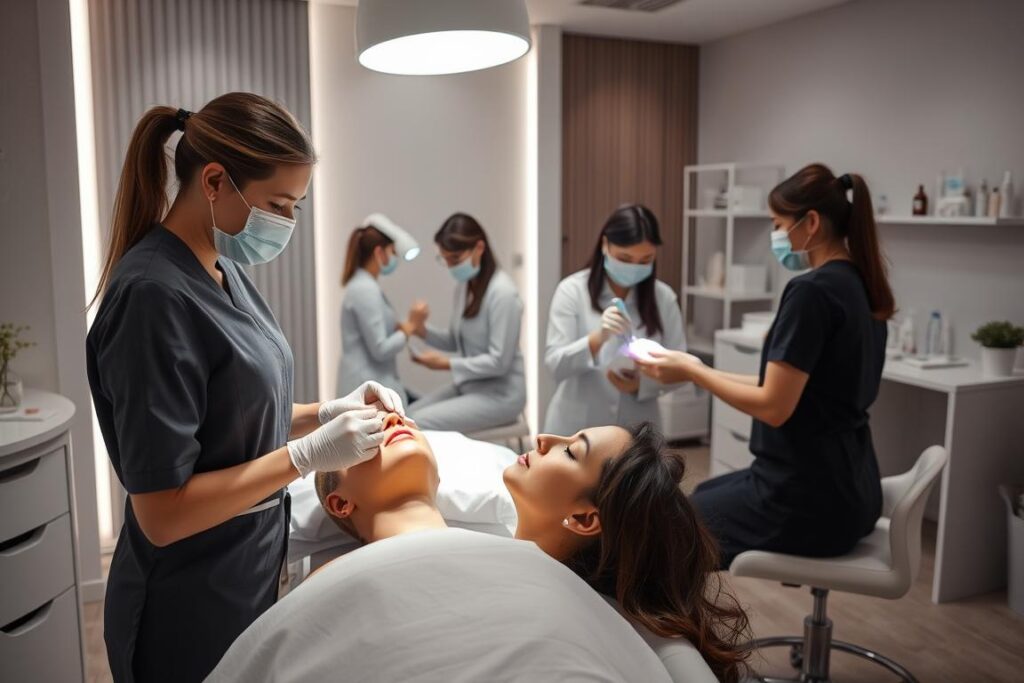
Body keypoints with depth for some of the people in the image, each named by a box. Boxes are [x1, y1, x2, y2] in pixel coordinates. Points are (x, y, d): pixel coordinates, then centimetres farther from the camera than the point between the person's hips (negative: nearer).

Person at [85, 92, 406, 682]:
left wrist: (326, 411, -3)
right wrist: (309, 454, -24)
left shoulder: (224, 271, 2)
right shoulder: (154, 295, -25)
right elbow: (163, 514, -25)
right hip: (192, 616, -8)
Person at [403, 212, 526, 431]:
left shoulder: (502, 292, -20)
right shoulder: (464, 286, 4)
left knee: (420, 424, -18)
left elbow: (499, 362, -21)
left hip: (499, 394, -8)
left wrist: (446, 364, -20)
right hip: (467, 385, 8)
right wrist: (422, 330, -5)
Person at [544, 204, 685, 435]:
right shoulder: (572, 290, -9)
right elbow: (555, 365, -14)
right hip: (577, 432, -2)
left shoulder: (664, 297, -2)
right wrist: (597, 338, -32)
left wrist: (642, 383, -19)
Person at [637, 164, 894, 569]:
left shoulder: (812, 290, -21)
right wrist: (705, 372, 11)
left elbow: (774, 406, -21)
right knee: (703, 496, 27)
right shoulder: (861, 287, 8)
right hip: (846, 489, 9)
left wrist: (692, 372, -9)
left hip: (806, 498, -9)